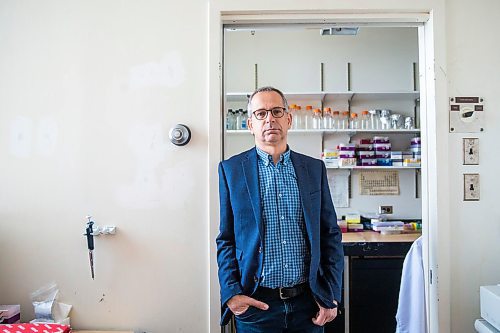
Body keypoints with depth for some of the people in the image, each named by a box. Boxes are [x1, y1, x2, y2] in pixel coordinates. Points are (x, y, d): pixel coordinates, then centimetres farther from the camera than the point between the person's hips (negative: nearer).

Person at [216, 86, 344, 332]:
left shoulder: (314, 168, 4)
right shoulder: (231, 169, -1)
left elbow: (331, 235, 5)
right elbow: (226, 239, 0)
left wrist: (331, 295, 1)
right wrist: (231, 293, -9)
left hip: (307, 302, 2)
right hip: (255, 304, -2)